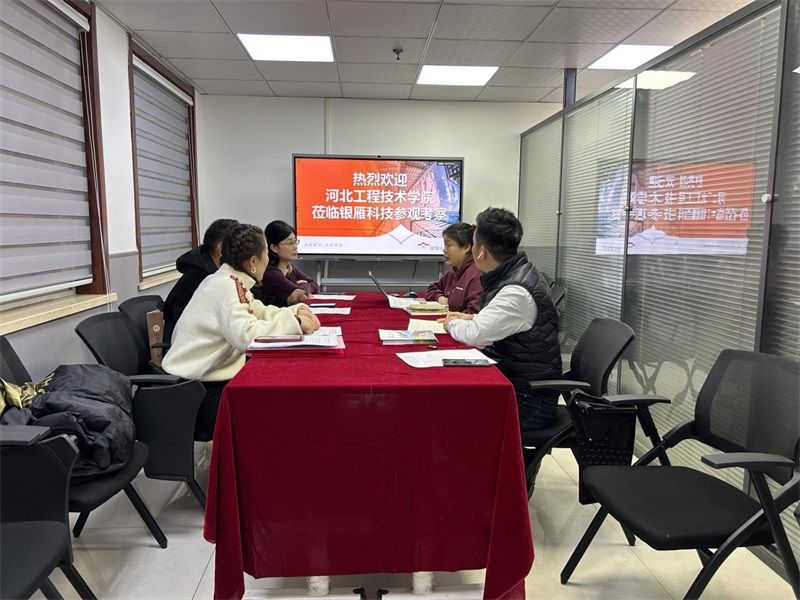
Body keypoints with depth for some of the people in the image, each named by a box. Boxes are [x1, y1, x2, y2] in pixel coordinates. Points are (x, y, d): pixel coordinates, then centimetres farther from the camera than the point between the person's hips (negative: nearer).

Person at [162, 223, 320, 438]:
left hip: (213, 376, 9)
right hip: (195, 389, -9)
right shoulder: (223, 286, -20)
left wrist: (296, 311, -2)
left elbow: (261, 313, 15)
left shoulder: (233, 282, 7)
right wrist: (294, 322, -23)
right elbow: (247, 335, -33)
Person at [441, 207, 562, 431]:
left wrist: (453, 324, -7)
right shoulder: (511, 275, 6)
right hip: (512, 380, 8)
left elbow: (477, 335, -27)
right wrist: (473, 319, 8)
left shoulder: (517, 291, -24)